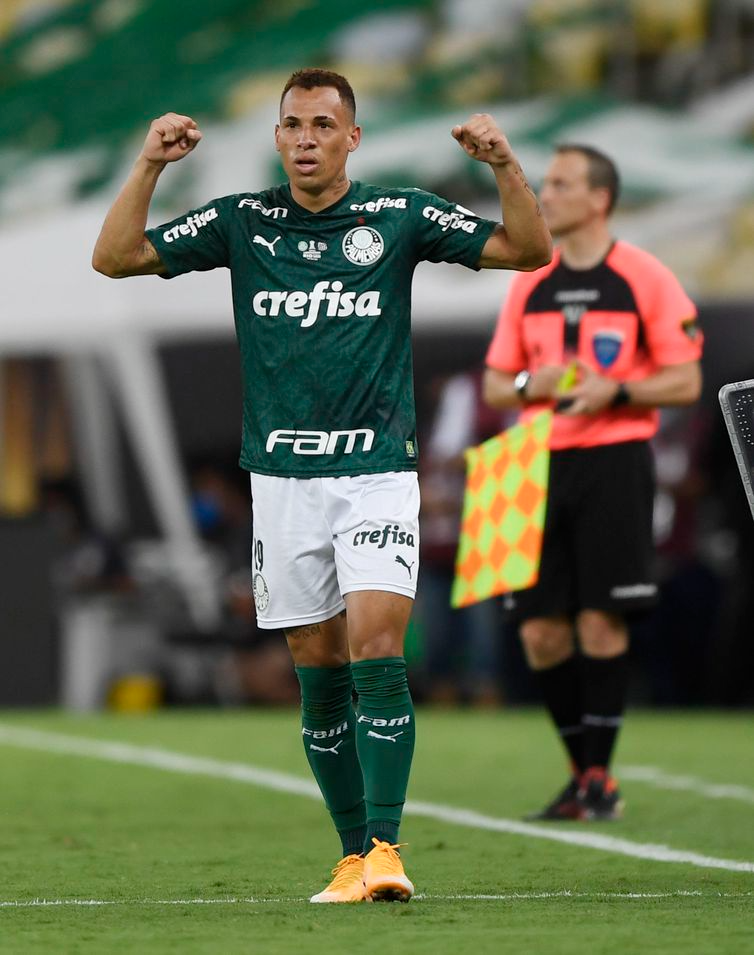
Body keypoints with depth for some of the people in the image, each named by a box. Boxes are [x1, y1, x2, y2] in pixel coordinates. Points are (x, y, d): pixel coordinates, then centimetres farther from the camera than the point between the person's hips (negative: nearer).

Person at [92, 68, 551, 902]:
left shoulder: (400, 216, 2)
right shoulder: (243, 222, 5)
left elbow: (528, 250, 0)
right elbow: (115, 257, 2)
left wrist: (504, 164, -16)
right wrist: (149, 165, -11)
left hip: (378, 472, -2)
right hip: (283, 480, 2)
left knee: (377, 650, -16)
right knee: (319, 671, 4)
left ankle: (384, 848, -17)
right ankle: (354, 855, 12)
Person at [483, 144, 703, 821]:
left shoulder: (645, 278, -2)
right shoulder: (529, 284, 12)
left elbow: (686, 381, -3)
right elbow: (495, 385, 17)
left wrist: (614, 391, -17)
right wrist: (533, 384, -5)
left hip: (614, 460, -4)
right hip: (541, 463, 4)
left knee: (602, 623, -8)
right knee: (540, 630, -1)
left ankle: (600, 774, 2)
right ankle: (583, 773, 13)